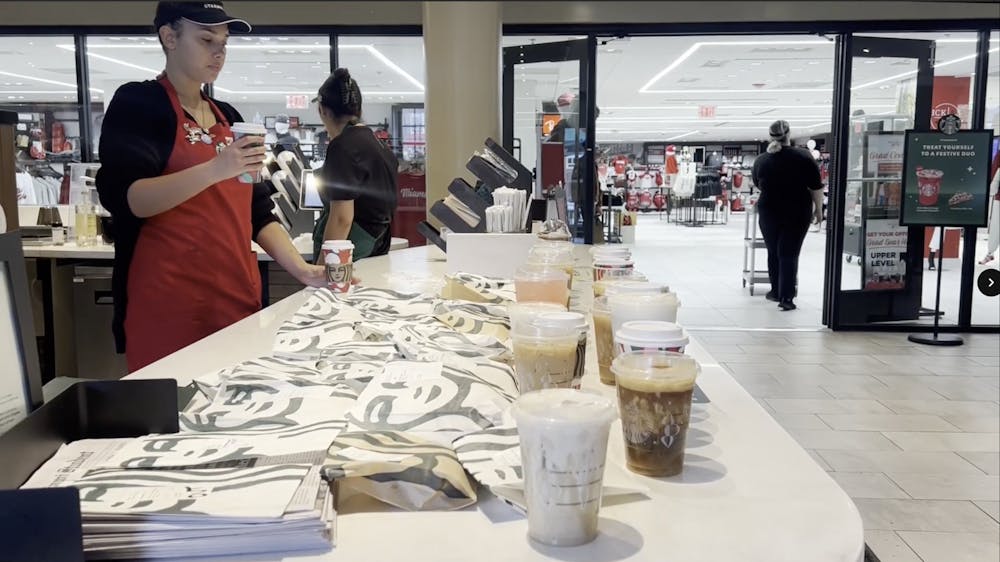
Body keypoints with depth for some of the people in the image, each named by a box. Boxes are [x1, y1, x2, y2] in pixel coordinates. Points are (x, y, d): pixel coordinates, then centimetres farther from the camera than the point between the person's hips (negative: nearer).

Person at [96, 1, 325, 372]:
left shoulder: (227, 117, 15)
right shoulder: (137, 103, -2)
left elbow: (256, 212, 15)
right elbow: (125, 197, -15)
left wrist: (302, 270, 1)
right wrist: (216, 169, -28)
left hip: (237, 299, 6)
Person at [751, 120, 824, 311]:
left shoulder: (760, 161, -3)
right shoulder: (804, 157, -9)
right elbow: (816, 187, -6)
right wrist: (818, 209, 6)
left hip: (769, 212, 2)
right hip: (797, 213, -1)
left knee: (774, 252, 16)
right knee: (789, 254, 0)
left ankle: (777, 292, 25)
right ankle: (786, 297, -4)